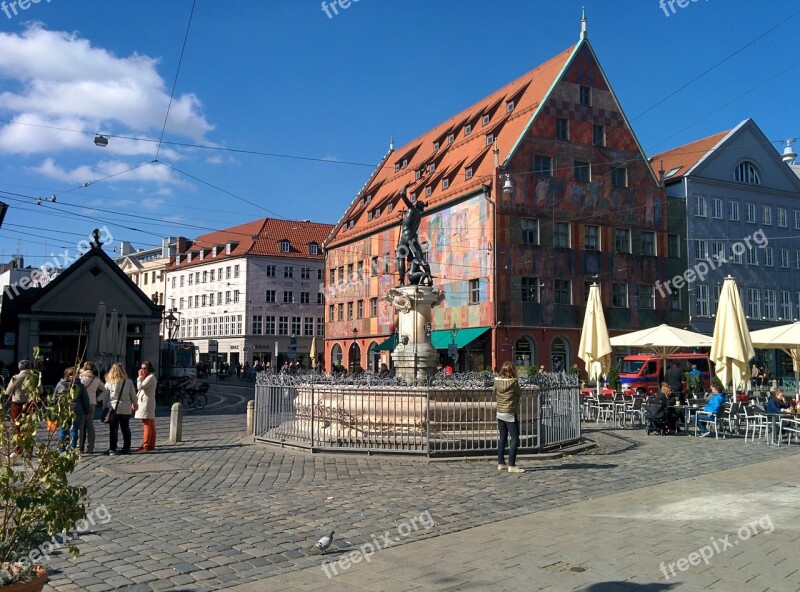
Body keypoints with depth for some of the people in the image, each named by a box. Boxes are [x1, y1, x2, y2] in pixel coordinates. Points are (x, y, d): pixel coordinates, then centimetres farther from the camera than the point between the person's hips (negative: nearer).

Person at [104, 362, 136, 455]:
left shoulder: (109, 382, -2)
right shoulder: (129, 382, -2)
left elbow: (105, 397, 1)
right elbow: (133, 396, 4)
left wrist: (104, 409, 8)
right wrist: (134, 405, 19)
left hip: (113, 409, -1)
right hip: (126, 409, 1)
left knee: (113, 430, 2)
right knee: (125, 429, 11)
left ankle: (112, 449, 0)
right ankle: (126, 448, 15)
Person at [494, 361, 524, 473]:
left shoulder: (497, 381, -1)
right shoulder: (514, 382, -13)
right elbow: (518, 395, 0)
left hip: (499, 413, 6)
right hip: (511, 413, -6)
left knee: (502, 438, 16)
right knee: (515, 439, -1)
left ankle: (501, 463, 21)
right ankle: (511, 466, -5)